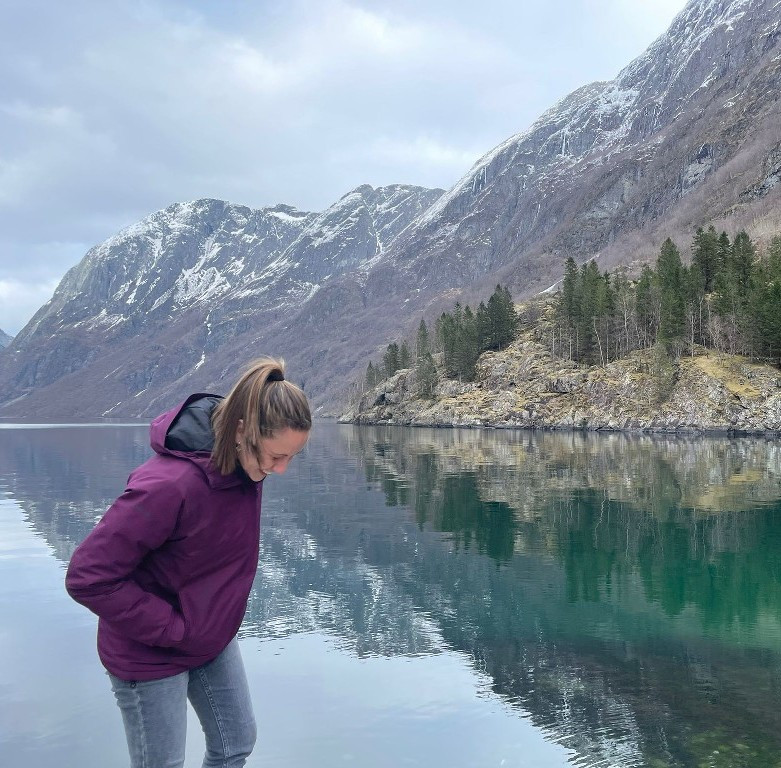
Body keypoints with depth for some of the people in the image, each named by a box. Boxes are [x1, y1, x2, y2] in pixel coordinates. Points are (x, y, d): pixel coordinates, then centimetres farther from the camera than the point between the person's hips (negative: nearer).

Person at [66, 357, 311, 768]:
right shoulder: (169, 486, -35)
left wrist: (219, 613, 4)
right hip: (151, 656, -7)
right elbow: (88, 577, -29)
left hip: (213, 640, 7)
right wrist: (172, 629, -23)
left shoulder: (246, 462, -11)